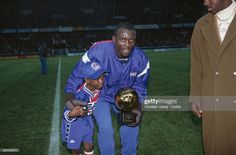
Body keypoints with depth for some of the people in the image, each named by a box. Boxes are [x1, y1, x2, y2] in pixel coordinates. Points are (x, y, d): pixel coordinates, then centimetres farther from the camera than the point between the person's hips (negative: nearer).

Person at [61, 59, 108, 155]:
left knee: (89, 147, 19)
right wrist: (72, 114, -54)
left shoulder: (97, 86, -21)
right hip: (74, 122, -5)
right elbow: (66, 113, -35)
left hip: (86, 120, 6)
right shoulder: (82, 95, -40)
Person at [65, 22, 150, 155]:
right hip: (100, 96, -3)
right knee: (105, 127, -17)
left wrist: (138, 108, -21)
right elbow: (77, 77, -22)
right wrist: (70, 98, -37)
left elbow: (140, 88, -7)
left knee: (133, 123, -4)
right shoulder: (97, 52, -34)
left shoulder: (141, 59, -22)